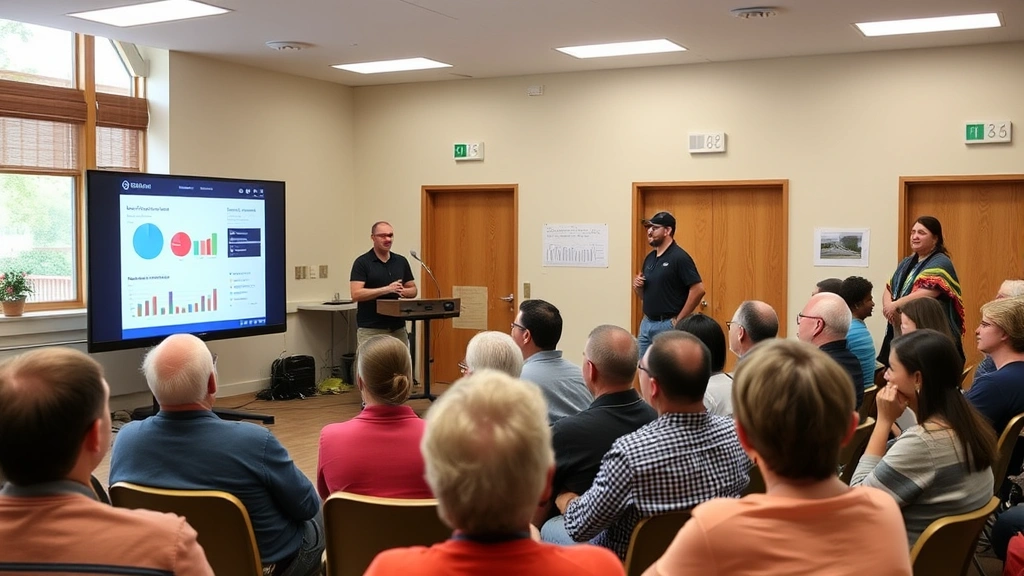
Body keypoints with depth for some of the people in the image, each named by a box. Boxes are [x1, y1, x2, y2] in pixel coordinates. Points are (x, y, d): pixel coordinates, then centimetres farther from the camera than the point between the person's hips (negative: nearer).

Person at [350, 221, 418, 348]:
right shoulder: (362, 262, -7)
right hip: (370, 329, -5)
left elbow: (413, 290, 13)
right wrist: (387, 289, -23)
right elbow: (356, 294, -16)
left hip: (398, 328, 5)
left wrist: (403, 291, -10)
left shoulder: (401, 261, 9)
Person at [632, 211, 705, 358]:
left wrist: (679, 320, -14)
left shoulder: (679, 257, -12)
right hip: (646, 324, 8)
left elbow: (698, 290, -18)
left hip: (668, 325, -8)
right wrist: (638, 286, -2)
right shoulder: (649, 258, 13)